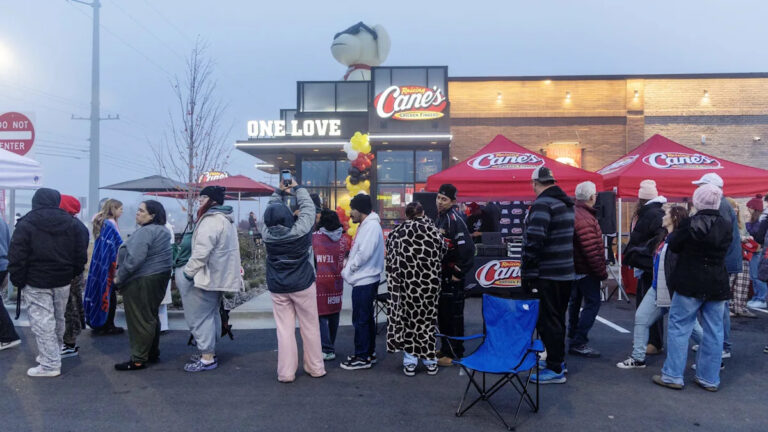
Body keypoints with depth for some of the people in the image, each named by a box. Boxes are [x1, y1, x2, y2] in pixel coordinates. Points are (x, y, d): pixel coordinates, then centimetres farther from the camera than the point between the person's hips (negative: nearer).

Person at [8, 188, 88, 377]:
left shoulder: (26, 224, -8)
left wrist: (18, 280, -2)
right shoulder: (71, 223, 4)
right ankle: (54, 353, 32)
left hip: (36, 283, -5)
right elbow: (81, 253, 6)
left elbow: (17, 256, -10)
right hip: (63, 281, 5)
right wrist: (74, 273, 14)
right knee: (58, 319, 18)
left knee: (42, 322, -2)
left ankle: (50, 365, -1)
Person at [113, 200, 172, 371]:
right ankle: (153, 354, 29)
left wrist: (119, 278, -13)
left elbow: (134, 259, -26)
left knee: (140, 320, -2)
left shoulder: (146, 231, -19)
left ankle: (138, 360, 6)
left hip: (142, 281, -10)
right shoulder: (162, 231, 12)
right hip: (159, 278, 10)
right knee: (151, 317, 19)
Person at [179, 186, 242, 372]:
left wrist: (188, 271, -15)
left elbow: (201, 252, -25)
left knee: (200, 317, -2)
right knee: (211, 314, 18)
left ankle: (207, 358, 4)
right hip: (220, 277, 10)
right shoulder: (226, 219, 15)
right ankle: (209, 352, 28)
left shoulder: (211, 220, -18)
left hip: (207, 277, -10)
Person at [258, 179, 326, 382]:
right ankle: (315, 368, 21)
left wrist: (279, 192, 14)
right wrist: (297, 188, 12)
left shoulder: (267, 233, -9)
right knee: (310, 327, 10)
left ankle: (286, 372, 11)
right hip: (303, 285, -2)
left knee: (284, 330, 7)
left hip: (277, 288, 2)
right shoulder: (300, 230, -16)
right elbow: (308, 207, -1)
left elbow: (268, 212, 9)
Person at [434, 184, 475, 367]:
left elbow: (466, 247, -25)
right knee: (442, 313, 17)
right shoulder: (440, 217, 14)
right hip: (441, 273, 10)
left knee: (453, 315, -2)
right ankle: (445, 348, 30)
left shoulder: (455, 218, -17)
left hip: (452, 276, -10)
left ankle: (454, 354, 7)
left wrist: (459, 272, -19)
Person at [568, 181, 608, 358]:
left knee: (576, 300, 22)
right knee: (592, 303, -7)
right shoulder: (584, 219, -23)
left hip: (576, 268, 11)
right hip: (587, 270, -11)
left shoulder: (575, 213, 9)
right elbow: (591, 250, -26)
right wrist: (602, 272, -18)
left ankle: (573, 332, 39)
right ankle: (578, 343, -8)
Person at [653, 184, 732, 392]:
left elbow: (673, 246, -1)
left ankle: (672, 376, 6)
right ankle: (709, 379, 18)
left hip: (690, 284, -4)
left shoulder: (690, 224, -13)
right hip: (718, 285, 4)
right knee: (714, 331, 11)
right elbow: (724, 251, 12)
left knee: (679, 327, 4)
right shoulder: (726, 226, 1)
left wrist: (674, 231, 15)